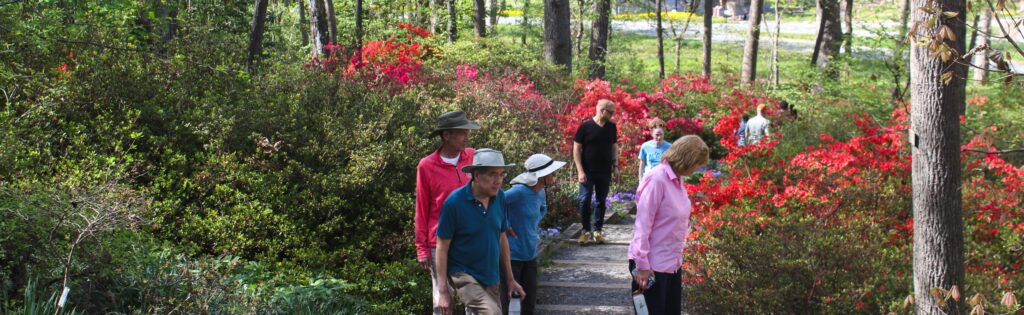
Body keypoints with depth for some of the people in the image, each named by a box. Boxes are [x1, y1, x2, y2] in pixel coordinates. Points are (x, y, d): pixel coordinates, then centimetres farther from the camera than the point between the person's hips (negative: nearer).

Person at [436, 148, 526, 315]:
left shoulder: (500, 198, -1)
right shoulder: (455, 202, -16)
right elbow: (442, 247, -11)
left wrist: (510, 279, 13)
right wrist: (443, 291, -11)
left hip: (491, 277, 6)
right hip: (463, 274, -6)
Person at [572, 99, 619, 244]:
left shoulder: (611, 127, 5)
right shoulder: (585, 126, -9)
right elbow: (576, 149, -7)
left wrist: (615, 166, 7)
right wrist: (580, 171, -13)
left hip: (605, 172, 4)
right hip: (588, 172, -4)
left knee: (601, 201, 8)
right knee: (585, 200, -4)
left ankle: (597, 230, 16)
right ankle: (586, 230, 9)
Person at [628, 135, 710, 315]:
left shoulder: (677, 180, 6)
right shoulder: (656, 180, -19)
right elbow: (642, 224, -20)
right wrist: (642, 265, -20)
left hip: (673, 263, 9)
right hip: (653, 266, -9)